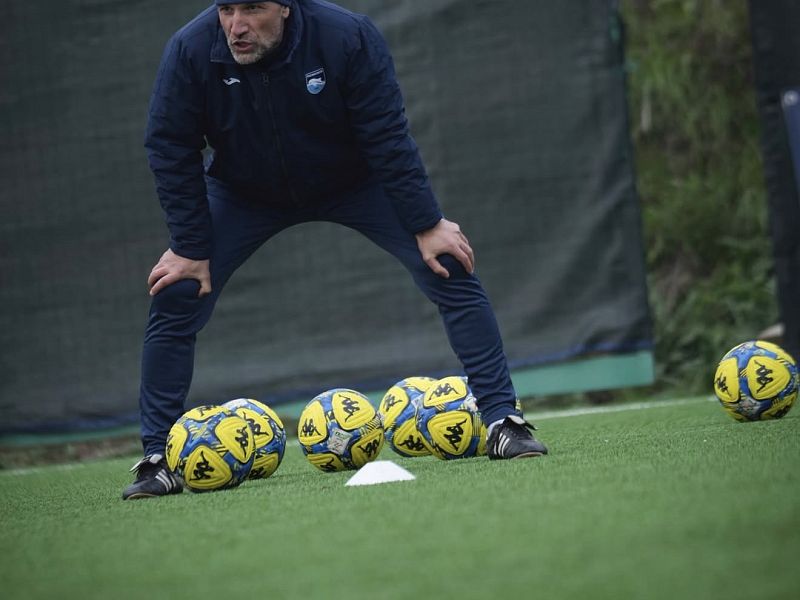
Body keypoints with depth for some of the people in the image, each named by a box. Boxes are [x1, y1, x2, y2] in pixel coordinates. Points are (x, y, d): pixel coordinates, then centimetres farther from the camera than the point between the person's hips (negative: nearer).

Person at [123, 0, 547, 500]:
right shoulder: (189, 52, -28)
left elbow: (388, 137, -25)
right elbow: (171, 152, -18)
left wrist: (426, 225, -23)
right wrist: (190, 249, -17)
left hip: (355, 179, -1)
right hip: (244, 193, 1)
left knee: (451, 267, -15)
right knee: (175, 299, -14)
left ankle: (503, 421, -5)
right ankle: (158, 461, -2)